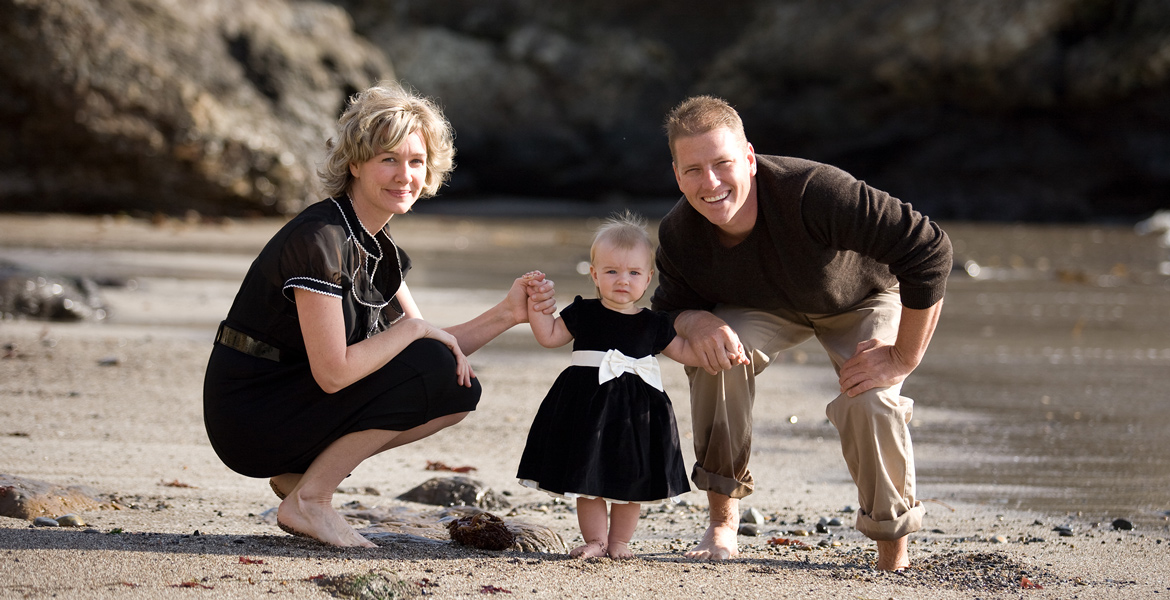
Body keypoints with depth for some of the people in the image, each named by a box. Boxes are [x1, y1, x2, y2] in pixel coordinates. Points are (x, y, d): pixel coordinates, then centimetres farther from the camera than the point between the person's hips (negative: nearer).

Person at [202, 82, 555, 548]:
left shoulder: (377, 248, 8)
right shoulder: (320, 239, -21)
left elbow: (443, 349, 9)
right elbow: (333, 373, -25)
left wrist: (508, 313, -5)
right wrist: (413, 328, -16)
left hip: (294, 399, 9)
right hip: (248, 418, -9)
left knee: (459, 390, 4)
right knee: (428, 370, -19)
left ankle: (301, 472, 8)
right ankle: (307, 501, -9)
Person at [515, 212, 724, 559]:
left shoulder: (654, 325, 5)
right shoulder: (583, 314, 3)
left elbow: (684, 352, 11)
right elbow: (550, 336, 7)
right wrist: (536, 304, -2)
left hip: (635, 412, 1)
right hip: (588, 407, -1)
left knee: (631, 480, 6)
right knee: (588, 477, 1)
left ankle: (619, 540, 19)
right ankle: (594, 540, 12)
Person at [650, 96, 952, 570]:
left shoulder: (814, 191, -44)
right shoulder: (678, 236, -27)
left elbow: (928, 250, -41)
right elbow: (668, 309, -9)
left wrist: (902, 358, -34)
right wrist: (694, 322, -35)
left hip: (862, 299, -3)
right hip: (766, 309, 4)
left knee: (870, 402, -29)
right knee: (716, 354, -26)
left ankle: (894, 558, -6)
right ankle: (722, 521, -7)